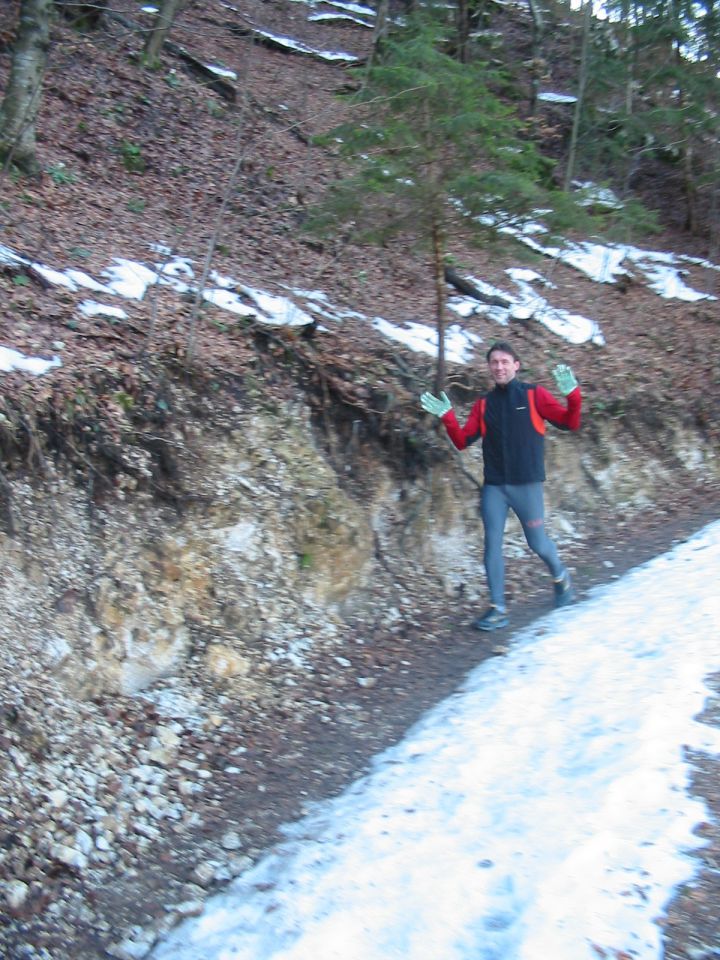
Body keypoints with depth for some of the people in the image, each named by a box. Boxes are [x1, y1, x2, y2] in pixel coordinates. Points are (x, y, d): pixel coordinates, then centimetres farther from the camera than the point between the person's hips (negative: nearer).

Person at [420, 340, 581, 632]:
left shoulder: (534, 395, 0)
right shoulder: (483, 405, 8)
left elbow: (569, 423, -3)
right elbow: (462, 441, 5)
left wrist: (572, 396, -20)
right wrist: (447, 416, -9)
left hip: (527, 485, -3)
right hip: (493, 486, 3)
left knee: (537, 543, 7)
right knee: (492, 545, -3)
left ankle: (561, 577, 39)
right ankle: (498, 609, 5)